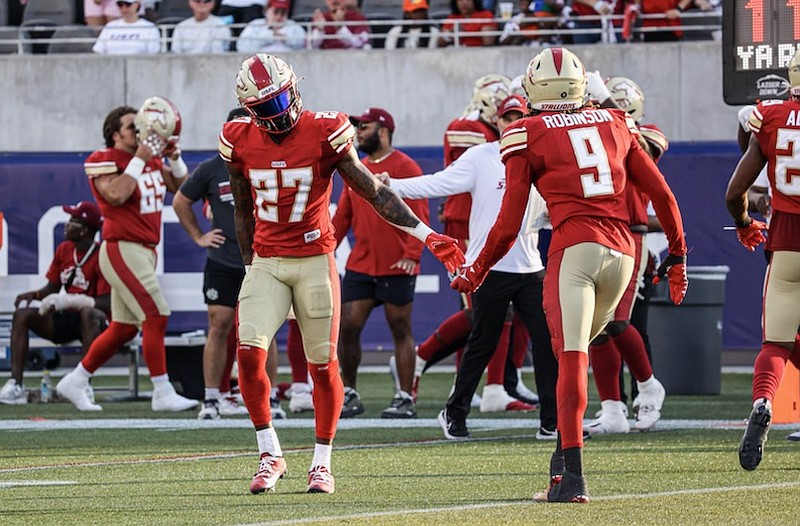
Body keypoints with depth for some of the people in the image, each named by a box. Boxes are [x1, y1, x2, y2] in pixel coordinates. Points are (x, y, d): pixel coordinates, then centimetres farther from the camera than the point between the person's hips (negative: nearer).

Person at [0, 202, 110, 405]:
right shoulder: (64, 250, 8)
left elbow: (107, 304, -21)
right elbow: (52, 288, 15)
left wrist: (69, 300, -30)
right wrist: (33, 295, -8)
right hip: (62, 320, 6)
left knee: (90, 314, -40)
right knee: (22, 313, -15)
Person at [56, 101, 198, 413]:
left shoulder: (151, 160, 15)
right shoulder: (103, 161, -9)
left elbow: (180, 188, 17)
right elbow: (116, 195, -24)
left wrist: (175, 157, 1)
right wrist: (140, 159, -21)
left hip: (144, 251, 9)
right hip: (122, 249, -9)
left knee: (123, 328, 13)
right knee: (156, 316, -14)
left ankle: (74, 383, 24)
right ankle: (162, 393, -10)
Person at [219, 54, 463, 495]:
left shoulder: (324, 135, -10)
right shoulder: (241, 142, -1)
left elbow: (374, 192, -6)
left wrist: (426, 234, -12)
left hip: (314, 260, -2)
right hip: (265, 263, 2)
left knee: (323, 365, 2)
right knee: (249, 354, -12)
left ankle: (322, 462, 16)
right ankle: (270, 455, 3)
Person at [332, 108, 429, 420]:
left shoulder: (404, 167, -7)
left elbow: (418, 216, -12)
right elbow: (342, 217, 18)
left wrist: (412, 254, -22)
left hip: (396, 268, -6)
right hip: (360, 266, 6)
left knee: (401, 331, 2)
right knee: (347, 327, 1)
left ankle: (405, 399, 6)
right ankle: (349, 394, 12)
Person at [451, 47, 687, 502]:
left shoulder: (528, 135, 5)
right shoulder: (615, 124, 17)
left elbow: (508, 227, 4)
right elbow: (662, 194, 17)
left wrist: (475, 273, 18)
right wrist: (678, 253, 29)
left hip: (574, 248, -5)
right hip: (622, 251, 5)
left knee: (570, 358, -9)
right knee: (576, 351, 20)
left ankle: (572, 477, -17)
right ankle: (565, 454, 15)